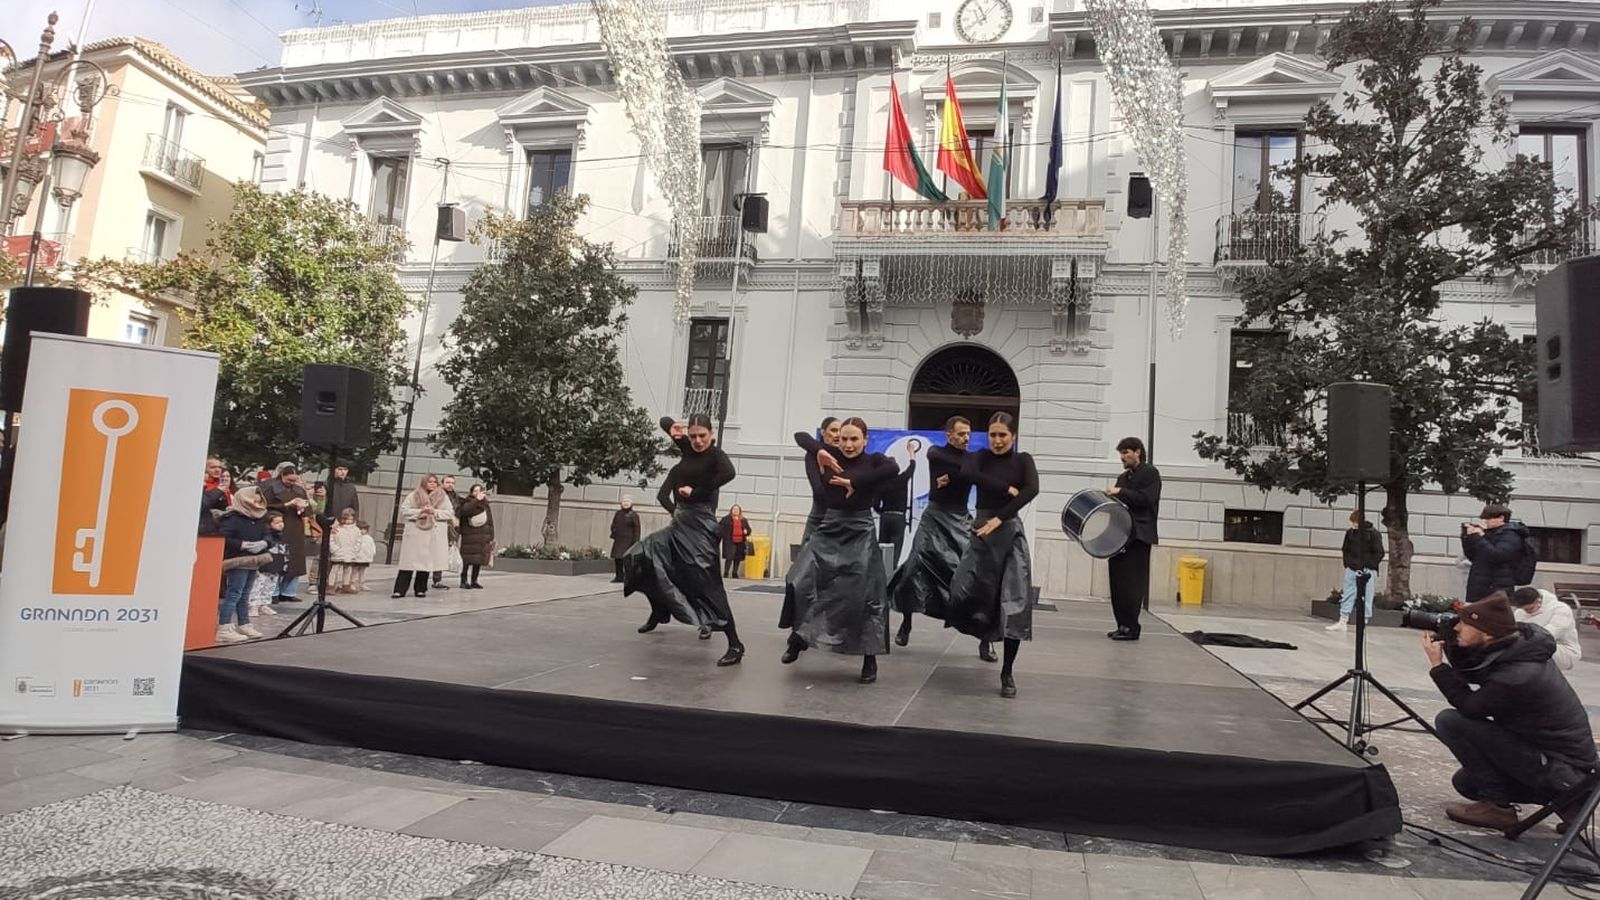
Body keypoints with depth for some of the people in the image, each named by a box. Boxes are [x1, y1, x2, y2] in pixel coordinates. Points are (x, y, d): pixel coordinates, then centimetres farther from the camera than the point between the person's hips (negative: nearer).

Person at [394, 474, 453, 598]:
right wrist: (420, 511, -12)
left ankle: (420, 589, 12)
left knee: (426, 561, 2)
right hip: (415, 534, -1)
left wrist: (434, 511, -10)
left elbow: (450, 513, 4)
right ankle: (399, 590, -1)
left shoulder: (443, 497, 10)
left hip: (434, 536, 1)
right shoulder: (413, 495, 7)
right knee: (409, 562, -4)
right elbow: (403, 511, 0)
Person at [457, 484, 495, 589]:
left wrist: (491, 537, 10)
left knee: (479, 560, 5)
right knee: (467, 559, -5)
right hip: (469, 537, -4)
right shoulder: (467, 503, 1)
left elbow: (490, 522, 14)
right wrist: (476, 500, -28)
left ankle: (474, 581, 15)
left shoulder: (486, 505, 13)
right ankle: (464, 581, 3)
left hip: (482, 538, 4)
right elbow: (464, 510, -24)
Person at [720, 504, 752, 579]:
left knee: (738, 558, 8)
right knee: (729, 558, -10)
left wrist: (746, 532, -1)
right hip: (730, 541, -4)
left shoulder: (744, 520, 14)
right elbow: (719, 526, 0)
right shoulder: (726, 519, 2)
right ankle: (726, 573, -4)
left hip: (740, 542, 4)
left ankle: (734, 574, 18)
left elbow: (748, 529, 20)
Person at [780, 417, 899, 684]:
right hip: (828, 529, 3)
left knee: (865, 596, 0)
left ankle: (870, 659, 15)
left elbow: (894, 469, -26)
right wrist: (819, 451, -12)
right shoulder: (830, 455, 4)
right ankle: (799, 635, 16)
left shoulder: (873, 460, -4)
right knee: (799, 582, -9)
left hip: (860, 533, -3)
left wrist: (854, 482, -23)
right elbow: (800, 436, 6)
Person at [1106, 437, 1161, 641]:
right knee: (1117, 582, 3)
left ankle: (1131, 628, -5)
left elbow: (1147, 499, -14)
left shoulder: (1150, 473, 0)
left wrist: (1121, 492, -16)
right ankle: (1122, 625, 8)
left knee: (1131, 583, -8)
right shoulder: (1123, 477, 21)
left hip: (1139, 535, -7)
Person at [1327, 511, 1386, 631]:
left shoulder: (1373, 533, -8)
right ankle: (1342, 622, 11)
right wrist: (1348, 564, 3)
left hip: (1367, 571, -4)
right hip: (1351, 570, 4)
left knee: (1365, 598, -1)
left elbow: (1379, 553, -6)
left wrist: (1367, 567, -12)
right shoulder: (1350, 532, 4)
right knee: (1347, 596, 7)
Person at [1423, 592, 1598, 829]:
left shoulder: (1516, 677, -31)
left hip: (1560, 769, -9)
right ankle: (1563, 798, 17)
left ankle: (1497, 807, -9)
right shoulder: (1518, 643, -5)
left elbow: (1468, 707, -15)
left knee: (1450, 721, -19)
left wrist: (1438, 665, -14)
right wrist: (1452, 647, -5)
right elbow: (1470, 675, 11)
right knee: (1466, 782, 21)